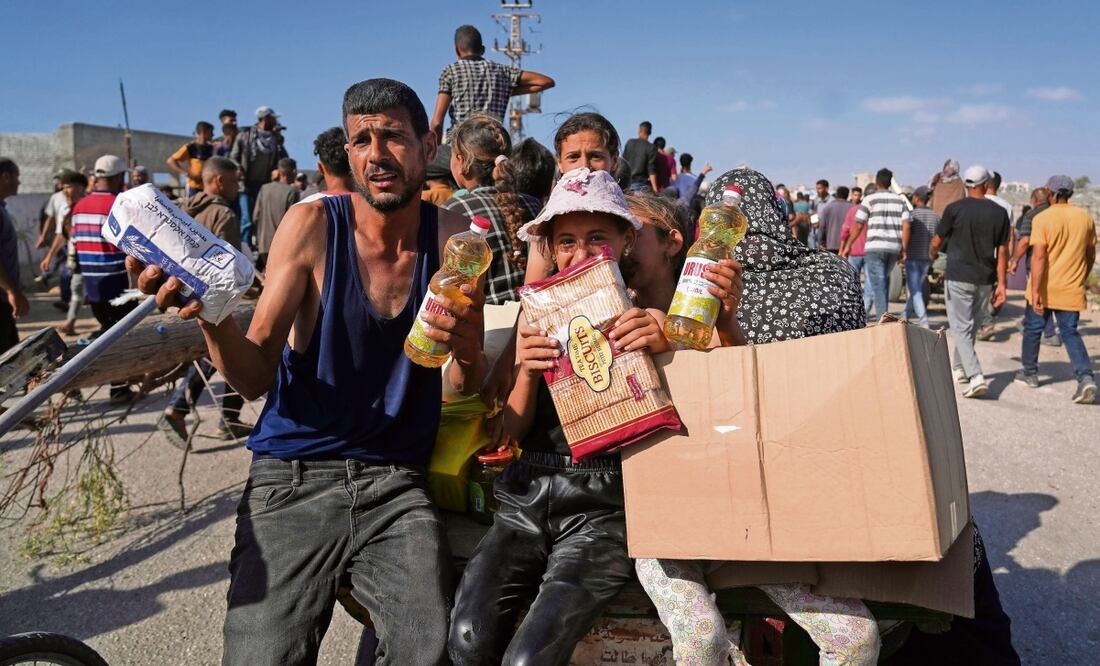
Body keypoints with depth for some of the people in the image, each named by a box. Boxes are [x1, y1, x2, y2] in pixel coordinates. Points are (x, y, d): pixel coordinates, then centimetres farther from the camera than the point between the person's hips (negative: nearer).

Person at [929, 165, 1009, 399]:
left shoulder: (956, 209, -8)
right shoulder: (999, 213, 1)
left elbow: (937, 241, 0)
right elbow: (1002, 251, 2)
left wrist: (932, 254, 23)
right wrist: (1001, 284, 6)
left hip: (958, 278, -4)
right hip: (985, 280, 4)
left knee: (961, 328, -2)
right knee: (971, 327, 19)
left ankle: (976, 377, -15)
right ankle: (960, 369, 31)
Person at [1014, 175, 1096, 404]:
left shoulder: (1042, 218, -11)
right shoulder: (1085, 217, 4)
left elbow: (1039, 256, -19)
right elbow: (1091, 255, 13)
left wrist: (1035, 291, -20)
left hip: (1045, 288, -4)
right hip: (1072, 290, 4)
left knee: (1033, 328, 14)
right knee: (1070, 333, 9)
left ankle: (1030, 373, 27)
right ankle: (1086, 377, -9)